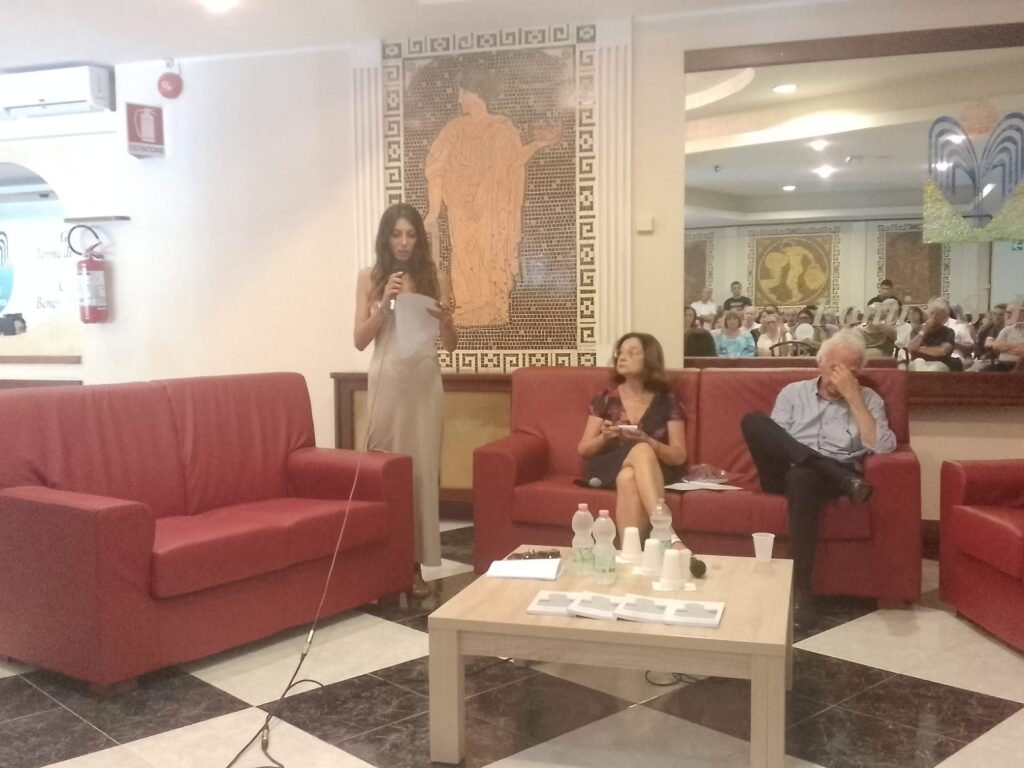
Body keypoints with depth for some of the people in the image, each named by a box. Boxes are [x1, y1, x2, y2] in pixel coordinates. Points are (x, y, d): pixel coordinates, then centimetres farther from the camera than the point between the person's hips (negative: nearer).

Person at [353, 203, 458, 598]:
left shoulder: (435, 278, 6)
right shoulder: (370, 277, 4)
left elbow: (451, 344, 6)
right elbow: (360, 340, -1)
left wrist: (445, 318, -14)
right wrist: (385, 304, -14)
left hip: (424, 381, 1)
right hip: (386, 381, -1)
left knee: (422, 468, 0)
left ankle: (416, 562, 8)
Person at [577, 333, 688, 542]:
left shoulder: (667, 401, 7)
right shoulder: (606, 398, 9)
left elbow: (679, 456, 1)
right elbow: (583, 449, 10)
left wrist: (646, 441, -18)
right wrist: (604, 437, -13)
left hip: (655, 470, 0)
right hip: (608, 468, 0)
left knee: (628, 478, -39)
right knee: (641, 451, -36)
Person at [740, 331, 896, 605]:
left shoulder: (868, 399, 13)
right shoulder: (793, 392, 16)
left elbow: (883, 448, -5)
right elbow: (772, 440, 7)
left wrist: (852, 396, -5)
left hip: (832, 478, -2)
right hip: (790, 473, 2)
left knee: (802, 476, -40)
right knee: (754, 421, -25)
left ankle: (799, 588, -38)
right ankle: (845, 479, -30)